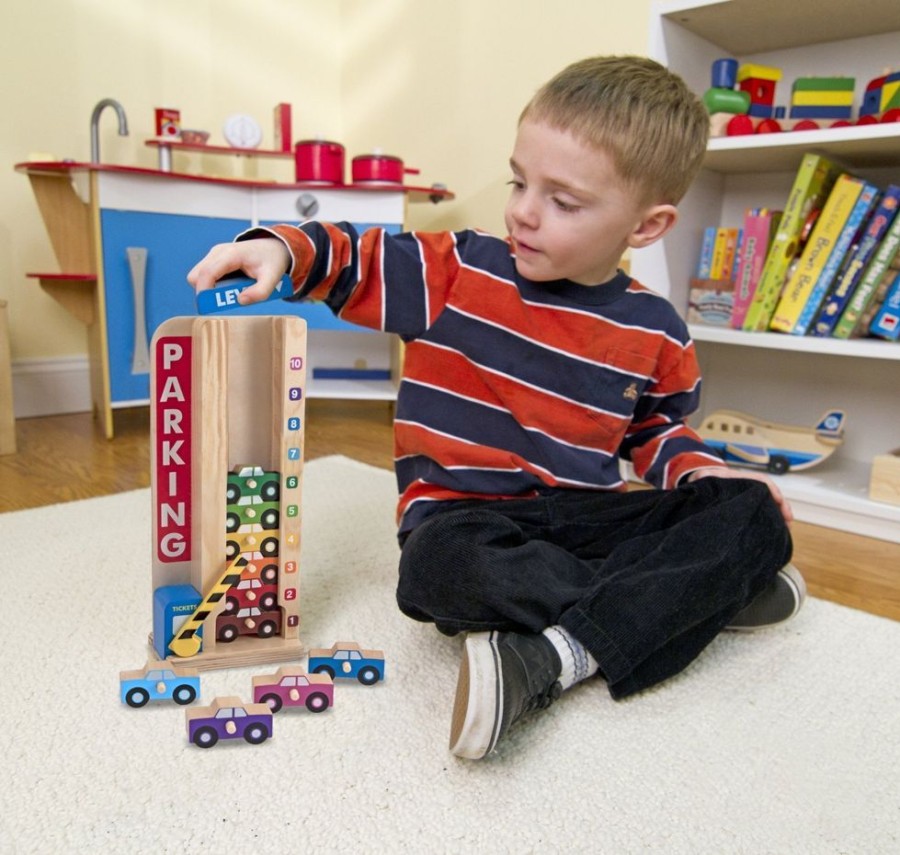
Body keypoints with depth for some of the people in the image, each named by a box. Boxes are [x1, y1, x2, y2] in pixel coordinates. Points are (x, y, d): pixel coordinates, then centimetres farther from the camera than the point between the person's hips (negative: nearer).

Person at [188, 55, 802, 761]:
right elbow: (354, 261, 0)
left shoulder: (655, 334, 3)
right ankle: (699, 592, -23)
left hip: (586, 515, 3)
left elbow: (655, 425, 18)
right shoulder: (458, 274, -3)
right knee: (443, 565, -38)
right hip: (468, 512, -2)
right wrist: (281, 249, -21)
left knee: (752, 514, -15)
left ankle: (552, 654, -32)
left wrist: (698, 467, -1)